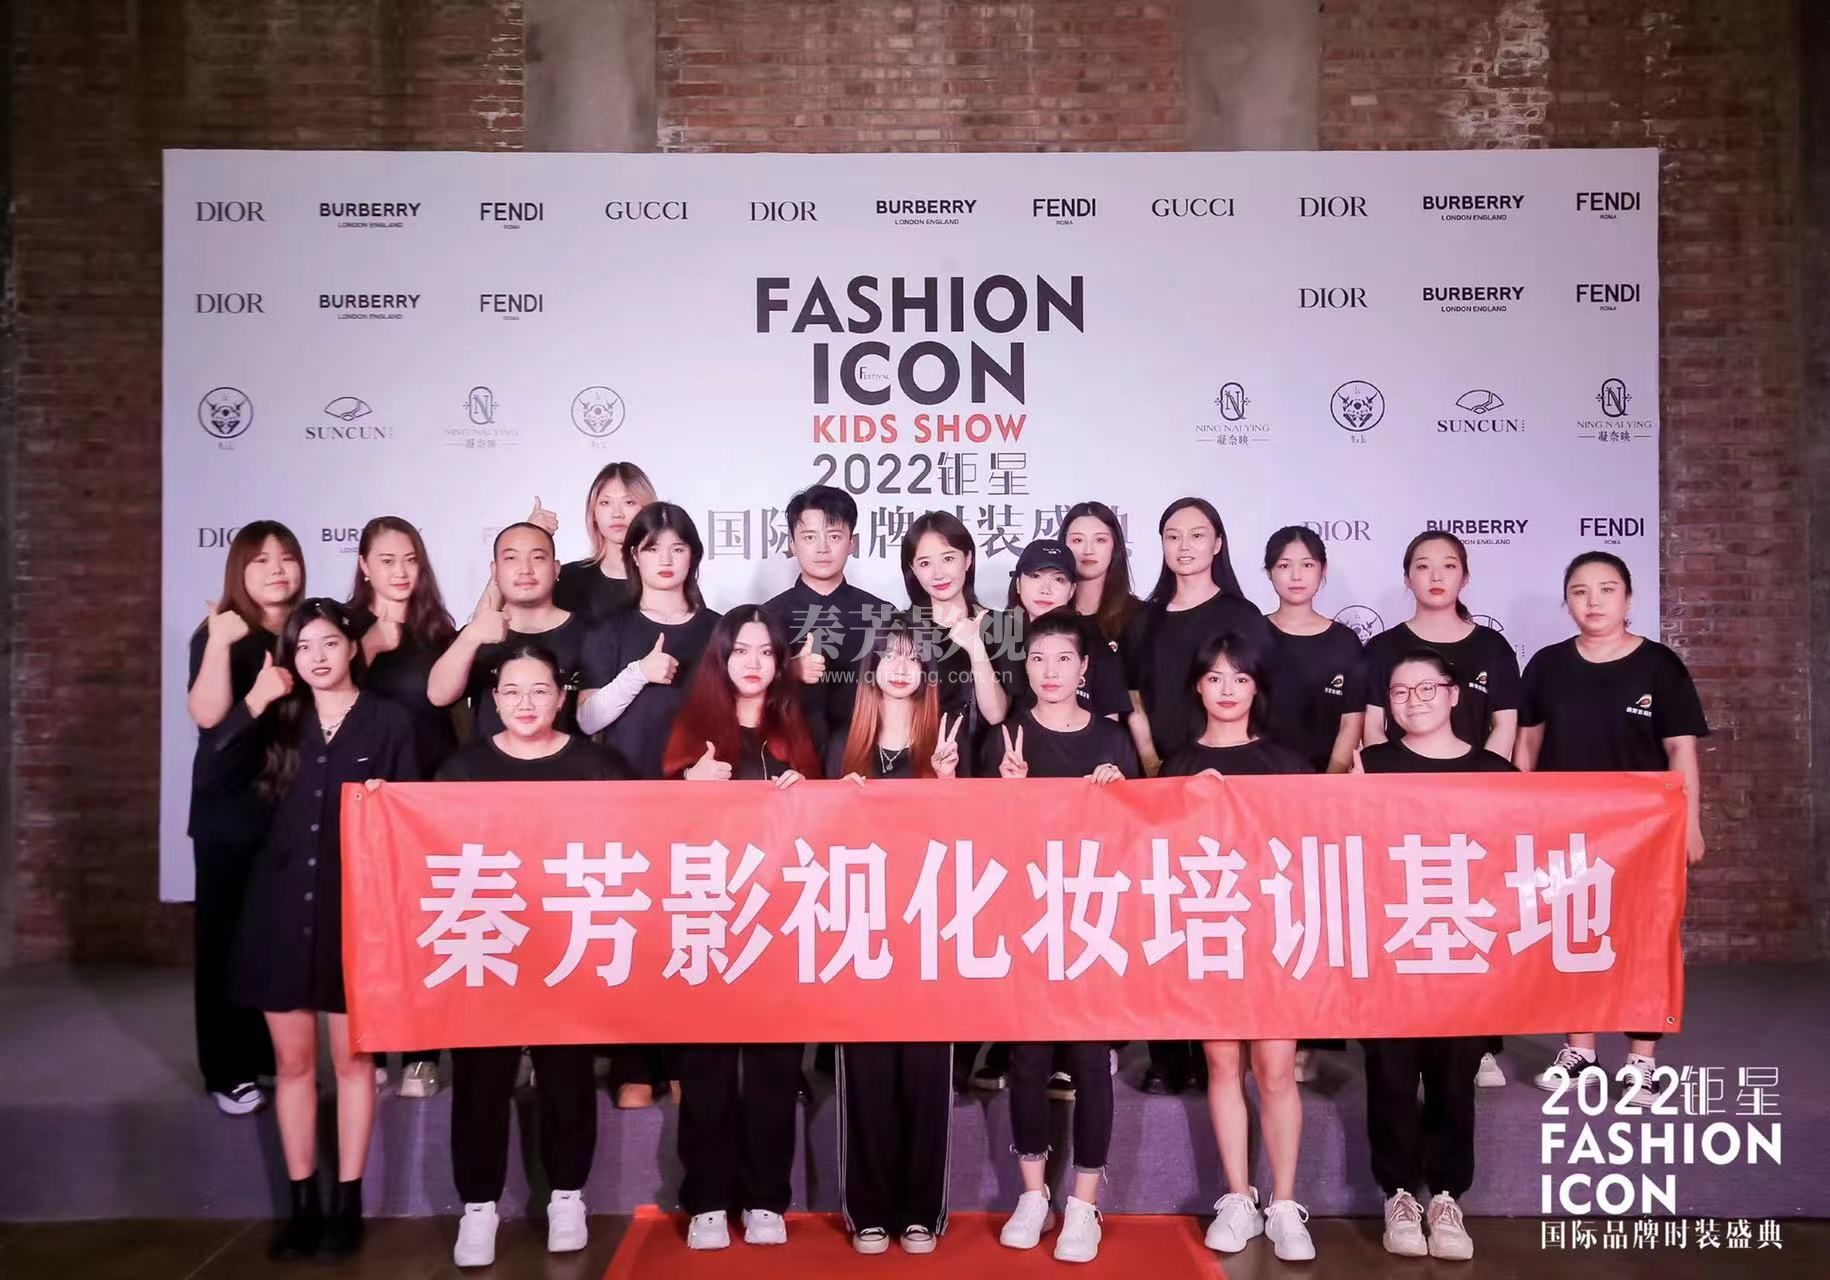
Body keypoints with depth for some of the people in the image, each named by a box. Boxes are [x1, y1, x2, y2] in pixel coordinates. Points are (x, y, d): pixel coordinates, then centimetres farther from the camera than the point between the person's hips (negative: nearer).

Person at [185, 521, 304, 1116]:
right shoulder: (217, 634, -1)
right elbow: (208, 713, -17)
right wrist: (221, 642, -25)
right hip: (230, 809, -3)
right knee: (227, 934, 2)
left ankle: (282, 1058, 15)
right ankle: (231, 1070, 10)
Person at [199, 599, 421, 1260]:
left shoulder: (389, 720, 0)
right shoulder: (281, 718, 8)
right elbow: (214, 775, -8)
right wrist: (254, 701, -13)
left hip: (354, 908, -3)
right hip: (281, 906, 3)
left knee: (352, 1058, 6)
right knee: (293, 1060, 9)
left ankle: (348, 1203, 16)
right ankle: (303, 1202, 21)